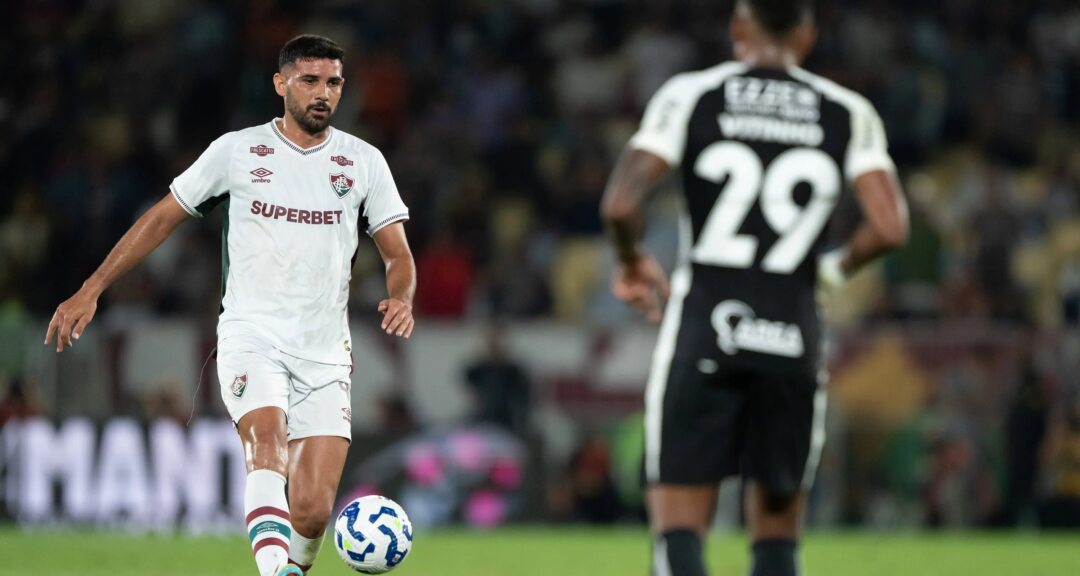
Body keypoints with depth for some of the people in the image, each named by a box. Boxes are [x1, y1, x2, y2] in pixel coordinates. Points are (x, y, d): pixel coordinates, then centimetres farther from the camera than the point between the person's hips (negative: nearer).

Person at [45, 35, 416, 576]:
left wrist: (401, 298, -15)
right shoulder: (237, 151, 5)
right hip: (251, 335, -2)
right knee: (268, 441, -32)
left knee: (312, 511, -10)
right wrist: (91, 289, 7)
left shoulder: (364, 161, 8)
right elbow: (162, 218, 11)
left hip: (324, 353, 2)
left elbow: (397, 254, 9)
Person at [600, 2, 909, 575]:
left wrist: (632, 263, 12)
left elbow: (620, 204, -9)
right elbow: (889, 226, -5)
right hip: (791, 336, 2)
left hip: (703, 329, -2)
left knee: (679, 530, 0)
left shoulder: (690, 97, 1)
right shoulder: (847, 114, 6)